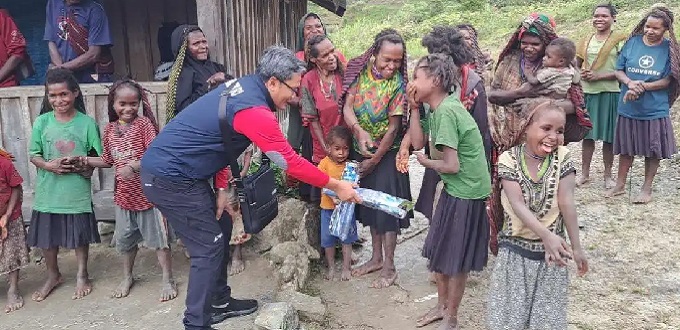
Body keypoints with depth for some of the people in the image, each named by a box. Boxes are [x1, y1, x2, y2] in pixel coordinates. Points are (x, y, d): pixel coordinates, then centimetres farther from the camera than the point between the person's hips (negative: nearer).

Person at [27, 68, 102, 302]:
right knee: (47, 236, 14)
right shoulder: (42, 122, -2)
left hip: (77, 192, -2)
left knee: (80, 235, 10)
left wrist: (83, 164, -21)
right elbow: (33, 155, 2)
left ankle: (82, 275, 31)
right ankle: (53, 276, 36)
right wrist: (49, 165, -17)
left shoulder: (87, 123, -6)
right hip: (48, 192, 2)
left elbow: (98, 157, -2)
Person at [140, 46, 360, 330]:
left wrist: (222, 188, 5)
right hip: (169, 178, -10)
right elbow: (290, 162, -19)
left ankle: (219, 302, 31)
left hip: (174, 169, 10)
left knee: (221, 227, 17)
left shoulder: (243, 86, 4)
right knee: (209, 246, -4)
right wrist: (335, 186, -8)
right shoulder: (254, 110, -24)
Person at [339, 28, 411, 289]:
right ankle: (376, 258, 30)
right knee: (370, 204, 15)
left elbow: (393, 128, -15)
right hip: (362, 150, 5)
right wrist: (359, 131, -31)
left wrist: (374, 160, -13)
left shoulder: (398, 84, -16)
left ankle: (389, 267, 13)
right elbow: (347, 107, -10)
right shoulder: (360, 72, -5)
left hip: (387, 153, -5)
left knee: (387, 206, 0)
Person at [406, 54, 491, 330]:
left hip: (466, 193, -9)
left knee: (455, 259, 6)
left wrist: (426, 163, -7)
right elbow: (418, 142, 4)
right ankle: (441, 306, 37)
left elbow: (451, 165, -26)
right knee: (440, 250, 19)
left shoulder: (446, 111, -24)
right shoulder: (439, 107, 4)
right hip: (456, 189, 9)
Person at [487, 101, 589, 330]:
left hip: (551, 251, 1)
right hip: (515, 250, -1)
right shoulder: (509, 159, -11)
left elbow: (566, 202, -9)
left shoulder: (563, 157, -6)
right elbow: (517, 204, -21)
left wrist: (576, 247, -9)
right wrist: (547, 235, -32)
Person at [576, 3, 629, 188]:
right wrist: (581, 74, -5)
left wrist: (598, 76, -16)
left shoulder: (620, 40, -3)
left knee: (608, 137, 3)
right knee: (587, 134, 8)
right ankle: (585, 173, 17)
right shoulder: (586, 41, 11)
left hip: (610, 93, -4)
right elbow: (576, 66, 17)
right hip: (586, 93, 4)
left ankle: (608, 175, 16)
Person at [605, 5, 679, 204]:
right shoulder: (633, 42, -1)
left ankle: (647, 189, 23)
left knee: (653, 150, 8)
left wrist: (642, 87, -21)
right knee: (626, 148, 13)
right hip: (628, 108, 2)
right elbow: (619, 71, 1)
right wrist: (630, 83, -19)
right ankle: (620, 185, 27)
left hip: (655, 110, -1)